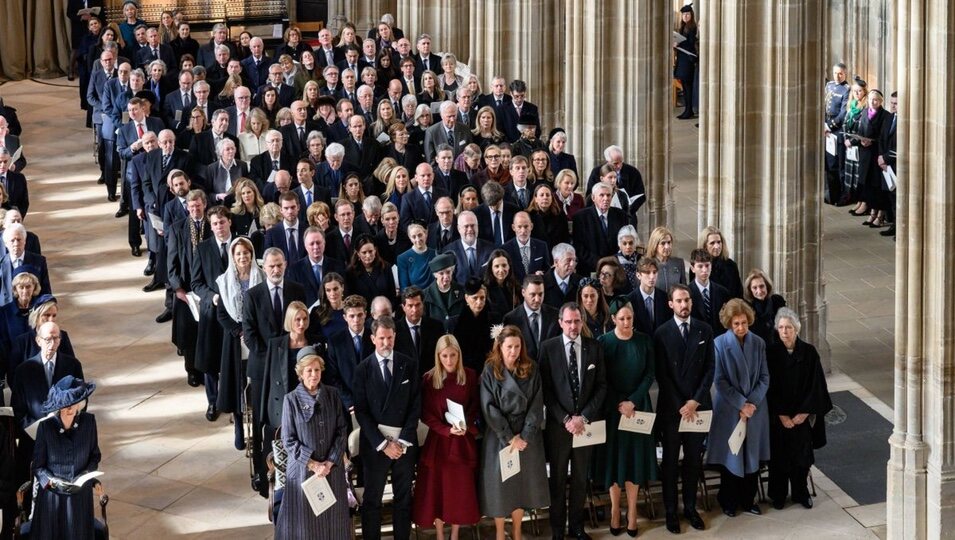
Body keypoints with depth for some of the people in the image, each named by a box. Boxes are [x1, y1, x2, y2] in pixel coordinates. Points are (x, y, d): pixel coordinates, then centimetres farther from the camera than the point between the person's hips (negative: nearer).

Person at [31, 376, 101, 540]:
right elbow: (38, 466, -5)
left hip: (81, 495, 2)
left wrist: (87, 474, -12)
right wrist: (53, 482, -22)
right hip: (52, 495, -2)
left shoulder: (88, 422, -6)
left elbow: (95, 456, 6)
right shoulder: (46, 426, -12)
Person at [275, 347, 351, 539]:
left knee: (332, 517, 8)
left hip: (332, 468, 2)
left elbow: (342, 431, 1)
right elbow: (288, 440, -6)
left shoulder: (332, 395, 1)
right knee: (305, 516, 3)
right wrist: (312, 464, -13)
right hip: (303, 469, -2)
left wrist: (330, 462, -10)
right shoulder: (291, 399, -6)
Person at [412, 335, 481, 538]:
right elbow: (426, 414, -5)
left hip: (464, 441, 1)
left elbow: (476, 407, 4)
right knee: (438, 489, 4)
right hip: (439, 440, -1)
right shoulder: (429, 379, -5)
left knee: (461, 489, 5)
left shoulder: (470, 376, -1)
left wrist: (466, 425, -15)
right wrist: (447, 429, -18)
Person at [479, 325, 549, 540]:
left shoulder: (531, 369, 0)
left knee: (522, 484, 9)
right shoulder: (490, 371, -6)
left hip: (527, 436, 2)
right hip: (499, 436, -2)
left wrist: (525, 435, -13)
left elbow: (536, 404, -3)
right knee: (500, 484, 3)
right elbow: (489, 408, -10)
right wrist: (509, 437, -15)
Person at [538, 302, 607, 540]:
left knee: (581, 478, 11)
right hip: (558, 423, -2)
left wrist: (584, 417, -10)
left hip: (586, 422, 2)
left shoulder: (594, 347, 2)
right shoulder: (548, 347, -4)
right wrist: (565, 419, -13)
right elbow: (546, 388, -6)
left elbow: (601, 386, 1)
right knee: (557, 478, 8)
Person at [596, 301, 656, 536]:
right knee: (614, 458, 4)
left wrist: (633, 401, -12)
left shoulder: (645, 340, 0)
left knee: (635, 458, 4)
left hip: (638, 406, 1)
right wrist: (618, 404, -14)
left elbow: (649, 374, -2)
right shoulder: (603, 341, -5)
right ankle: (615, 511, 12)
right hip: (612, 407, -1)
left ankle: (632, 512, 10)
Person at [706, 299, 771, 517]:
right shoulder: (720, 344, -9)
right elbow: (719, 380, -10)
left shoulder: (758, 343, 1)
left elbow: (764, 378, 2)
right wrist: (741, 404, -14)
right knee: (730, 456, 4)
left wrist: (752, 403, -10)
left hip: (755, 408, 3)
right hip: (729, 408, -3)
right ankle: (729, 501, 16)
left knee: (752, 455, 8)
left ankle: (748, 499, 20)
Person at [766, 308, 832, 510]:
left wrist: (804, 413, -9)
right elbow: (769, 387, -8)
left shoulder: (808, 352, -5)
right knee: (779, 455, 5)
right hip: (777, 416, -1)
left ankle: (800, 493, 22)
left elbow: (815, 385, -3)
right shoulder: (771, 352, -8)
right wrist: (781, 415, -12)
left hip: (802, 415, 1)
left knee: (801, 454, 7)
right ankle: (778, 495, 18)